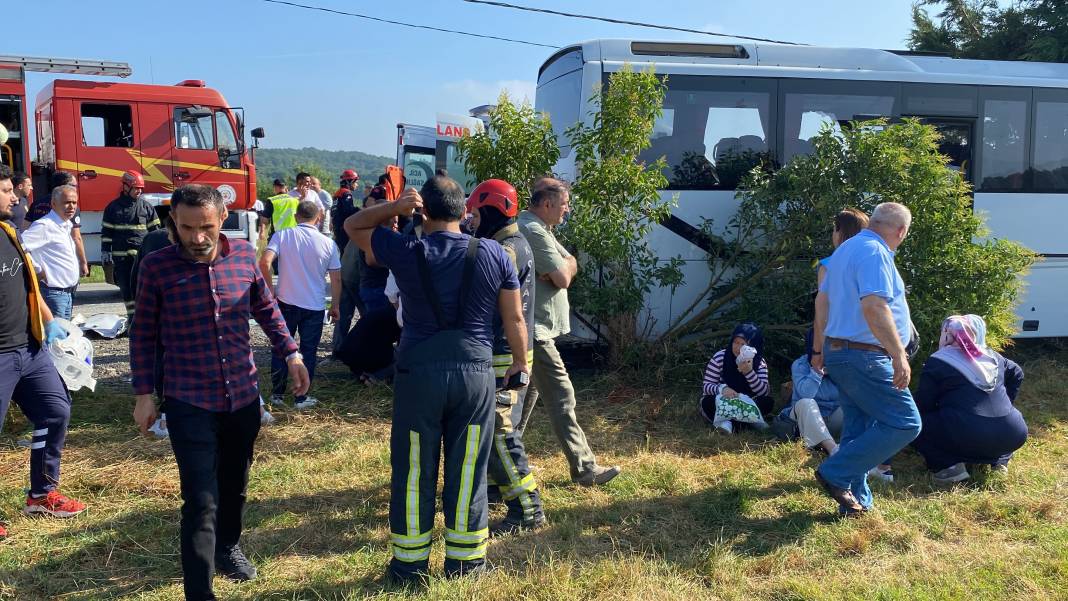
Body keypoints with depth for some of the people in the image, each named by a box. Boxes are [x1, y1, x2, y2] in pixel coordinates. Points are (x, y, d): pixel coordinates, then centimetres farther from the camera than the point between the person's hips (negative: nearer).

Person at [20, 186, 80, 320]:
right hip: (54, 293, -9)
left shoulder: (67, 225, 11)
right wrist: (37, 270, -17)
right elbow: (18, 247, -26)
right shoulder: (45, 226, -16)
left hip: (68, 292, 9)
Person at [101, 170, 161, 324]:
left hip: (142, 254, -1)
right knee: (125, 288, 5)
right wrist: (105, 252, 5)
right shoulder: (113, 207, 8)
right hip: (121, 255, 2)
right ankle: (131, 317, 14)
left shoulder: (146, 206, 7)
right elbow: (106, 231, 11)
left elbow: (155, 230, 11)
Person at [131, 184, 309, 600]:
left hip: (243, 396, 4)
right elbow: (143, 333, -2)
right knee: (201, 501, -5)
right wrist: (143, 393, -2)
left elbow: (266, 308, 11)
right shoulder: (156, 266, -12)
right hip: (189, 403, -4)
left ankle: (227, 547, 49)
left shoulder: (244, 255, -4)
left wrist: (291, 354, 6)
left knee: (234, 484, 23)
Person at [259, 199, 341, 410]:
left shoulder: (282, 236, -4)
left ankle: (277, 394, 23)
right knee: (308, 351, 10)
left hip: (286, 302, 0)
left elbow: (265, 262, -18)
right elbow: (336, 279, 1)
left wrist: (269, 287, -5)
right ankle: (301, 398, 14)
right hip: (315, 306, 0)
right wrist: (335, 305, 12)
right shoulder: (328, 243, -1)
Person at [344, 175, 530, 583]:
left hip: (419, 373, -1)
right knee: (467, 471, 11)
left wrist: (394, 207, -2)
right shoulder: (494, 254, 0)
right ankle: (465, 561, 22)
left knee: (414, 472, 11)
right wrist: (520, 362, 18)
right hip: (476, 372, 1)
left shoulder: (406, 252, -5)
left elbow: (352, 227, 11)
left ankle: (410, 564, 22)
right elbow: (514, 318, 4)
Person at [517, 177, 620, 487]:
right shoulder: (534, 231, -17)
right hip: (535, 330, -11)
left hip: (532, 328, 11)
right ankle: (584, 469, -2)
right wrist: (564, 268, 2)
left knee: (527, 394, 17)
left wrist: (562, 268, -11)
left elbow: (571, 265, 11)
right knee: (561, 397, -7)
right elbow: (563, 279, -19)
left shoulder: (535, 228, 17)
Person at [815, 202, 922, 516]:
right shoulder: (875, 253, -16)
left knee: (858, 429, 15)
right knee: (905, 423, -4)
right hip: (864, 357, -10)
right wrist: (899, 356, -27)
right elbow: (874, 307, -28)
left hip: (838, 351, 10)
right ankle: (837, 474, -2)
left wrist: (825, 351, 34)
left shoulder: (845, 249, 16)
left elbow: (825, 298, 25)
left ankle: (855, 501, 21)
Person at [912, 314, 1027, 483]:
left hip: (967, 436, -6)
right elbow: (1017, 373, 35)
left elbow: (923, 406, 0)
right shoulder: (991, 356, 18)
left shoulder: (937, 362, 1)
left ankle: (948, 465, -7)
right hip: (1011, 436, 6)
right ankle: (1000, 458, 14)